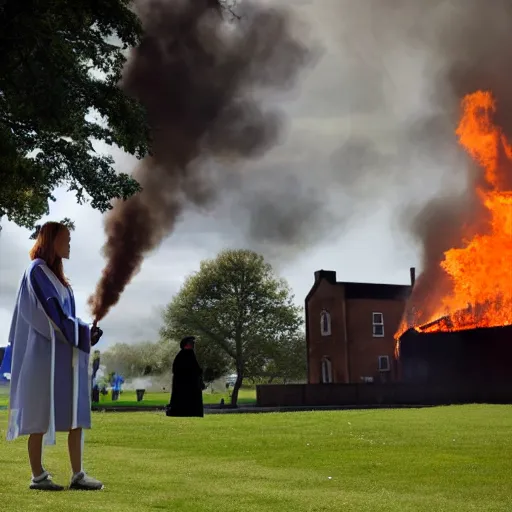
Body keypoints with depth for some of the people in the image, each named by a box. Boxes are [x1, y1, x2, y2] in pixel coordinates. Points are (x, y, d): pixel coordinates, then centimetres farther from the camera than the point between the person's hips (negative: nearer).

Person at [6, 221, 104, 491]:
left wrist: (85, 333, 6)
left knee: (75, 415, 2)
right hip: (46, 353, -9)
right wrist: (85, 333, -9)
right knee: (40, 416, -3)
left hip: (64, 355, 9)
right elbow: (53, 314, -15)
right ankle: (38, 475, 4)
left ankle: (77, 474, 3)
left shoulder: (55, 273, 20)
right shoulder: (38, 271, -8)